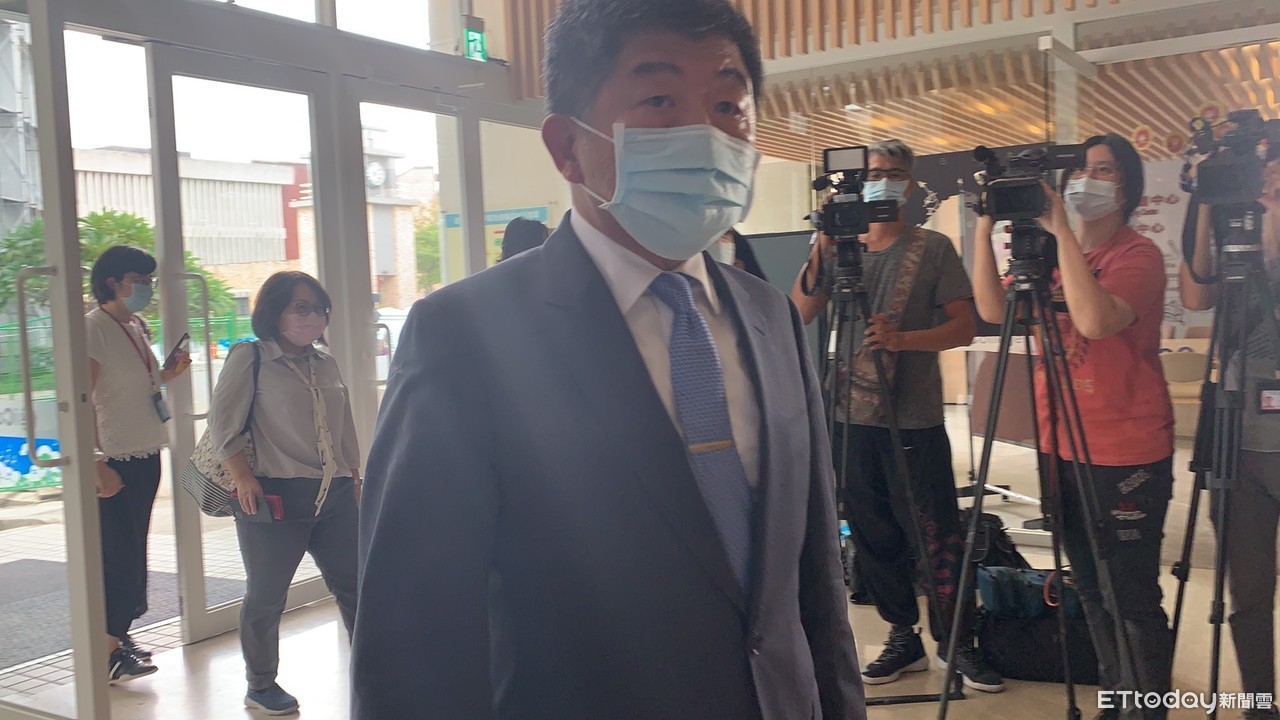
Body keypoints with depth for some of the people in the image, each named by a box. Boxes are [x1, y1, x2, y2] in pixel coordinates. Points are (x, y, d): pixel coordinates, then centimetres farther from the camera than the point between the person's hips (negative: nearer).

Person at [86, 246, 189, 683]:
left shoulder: (138, 326, 11)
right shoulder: (94, 327, -13)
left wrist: (170, 372, 4)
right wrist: (97, 463, -24)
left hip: (145, 456, 8)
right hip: (115, 461, -8)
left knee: (132, 551, 14)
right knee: (118, 553, -3)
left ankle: (119, 635, 25)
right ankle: (107, 652, 6)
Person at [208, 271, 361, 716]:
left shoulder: (326, 365, 14)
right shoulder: (249, 359, -3)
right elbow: (222, 421, -5)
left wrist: (353, 476, 16)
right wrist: (242, 478, -12)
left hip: (336, 496, 6)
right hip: (275, 497, -5)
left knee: (355, 585, 7)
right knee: (266, 595, 6)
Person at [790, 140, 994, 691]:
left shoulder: (933, 248, 2)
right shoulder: (843, 248, 11)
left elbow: (964, 327, -4)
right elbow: (801, 312, 0)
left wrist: (902, 339, -20)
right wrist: (821, 249, -12)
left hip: (914, 422, -3)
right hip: (852, 419, 4)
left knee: (937, 537, -1)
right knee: (873, 538, 10)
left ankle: (958, 644, 14)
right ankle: (902, 639, 24)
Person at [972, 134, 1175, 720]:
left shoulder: (1138, 254, -9)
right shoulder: (1052, 255, 12)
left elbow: (1096, 320, -28)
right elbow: (993, 309, -1)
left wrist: (1062, 232, -24)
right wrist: (985, 229, -7)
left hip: (1126, 456, -7)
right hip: (1062, 448, 7)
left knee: (1133, 598, -2)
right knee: (1091, 591, 17)